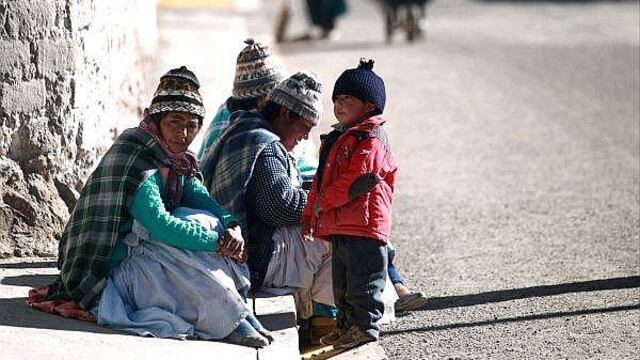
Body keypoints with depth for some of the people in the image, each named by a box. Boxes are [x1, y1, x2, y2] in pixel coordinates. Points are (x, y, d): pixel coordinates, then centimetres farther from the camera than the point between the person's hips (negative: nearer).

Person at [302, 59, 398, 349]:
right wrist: (310, 216, 14)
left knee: (363, 280, -5)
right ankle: (346, 323, 25)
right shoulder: (336, 138, 19)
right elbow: (322, 180, 20)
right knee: (341, 280, 16)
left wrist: (323, 202, -15)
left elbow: (356, 180, -20)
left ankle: (365, 325, 2)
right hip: (339, 226, 10)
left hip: (364, 224, -10)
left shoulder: (371, 139, -12)